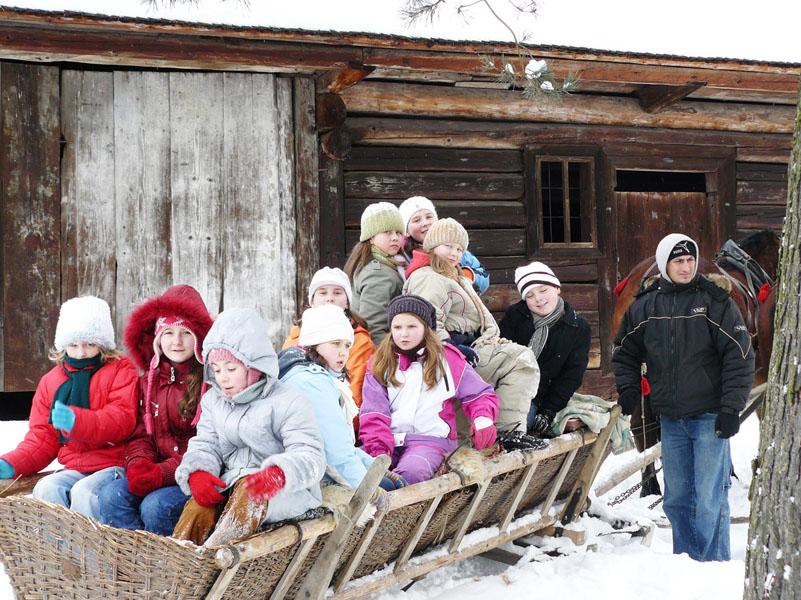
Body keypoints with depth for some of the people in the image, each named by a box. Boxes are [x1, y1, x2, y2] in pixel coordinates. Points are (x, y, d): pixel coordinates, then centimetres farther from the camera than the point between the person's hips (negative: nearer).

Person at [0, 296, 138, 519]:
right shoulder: (51, 381, 17)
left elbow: (123, 421, -13)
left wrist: (76, 420, -29)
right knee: (45, 488, -24)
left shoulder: (121, 371, 1)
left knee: (83, 492, -32)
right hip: (74, 468, 5)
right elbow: (41, 437, 17)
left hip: (114, 465, -5)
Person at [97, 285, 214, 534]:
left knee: (155, 505, -30)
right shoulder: (149, 382, 16)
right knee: (110, 495, -18)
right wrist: (138, 464, -8)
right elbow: (140, 434, 15)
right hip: (155, 474, 6)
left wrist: (165, 472, -19)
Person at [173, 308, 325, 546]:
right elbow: (205, 445, 8)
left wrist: (278, 474, -38)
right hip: (230, 486, 4)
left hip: (289, 491, -4)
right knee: (200, 505, -27)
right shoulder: (213, 401, 15)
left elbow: (310, 456, -16)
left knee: (250, 491, -37)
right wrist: (197, 472, -17)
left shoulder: (287, 402, -6)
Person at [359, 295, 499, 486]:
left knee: (412, 471, -39)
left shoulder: (447, 359, 13)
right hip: (389, 439, 2)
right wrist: (378, 449, -14)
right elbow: (373, 413, 4)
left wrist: (483, 418, -8)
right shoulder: (381, 363, 15)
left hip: (429, 437, -2)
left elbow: (480, 394, 16)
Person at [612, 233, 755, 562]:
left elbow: (740, 356, -6)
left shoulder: (714, 301, -4)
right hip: (670, 418, 4)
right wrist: (628, 389, 7)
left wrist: (731, 408, -11)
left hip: (709, 417, -4)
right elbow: (624, 352, 21)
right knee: (676, 498, 11)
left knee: (709, 500, -6)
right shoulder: (644, 306, 6)